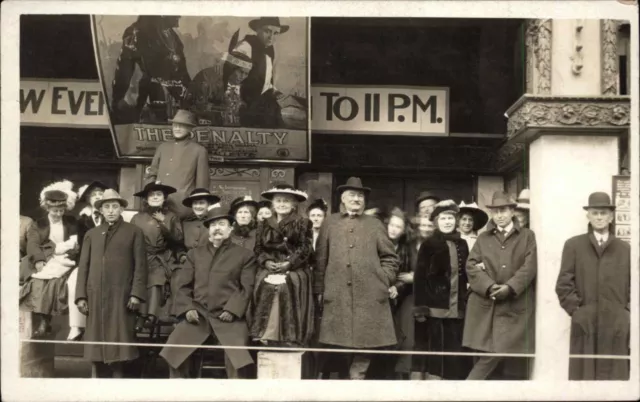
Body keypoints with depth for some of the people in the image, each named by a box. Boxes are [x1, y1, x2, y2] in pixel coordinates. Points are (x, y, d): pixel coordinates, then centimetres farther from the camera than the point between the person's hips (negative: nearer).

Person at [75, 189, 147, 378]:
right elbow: (83, 266, 12)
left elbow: (140, 265, 1)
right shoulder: (91, 234, 16)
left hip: (121, 296, -3)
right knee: (97, 341, 3)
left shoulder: (134, 232, 7)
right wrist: (81, 296, 3)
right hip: (95, 296, 3)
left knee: (118, 341, -4)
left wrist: (136, 294, -8)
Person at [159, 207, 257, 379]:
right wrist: (187, 308, -4)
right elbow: (183, 285, 14)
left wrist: (232, 310, -12)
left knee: (239, 359, -25)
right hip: (198, 315, 3)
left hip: (228, 317, -3)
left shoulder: (245, 255, 11)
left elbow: (247, 288, 2)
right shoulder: (194, 254, 21)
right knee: (172, 353, -14)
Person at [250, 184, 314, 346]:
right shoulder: (264, 225, 15)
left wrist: (289, 263, -14)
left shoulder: (303, 223, 3)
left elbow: (306, 249, -4)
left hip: (294, 277, -3)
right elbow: (258, 249, 12)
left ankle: (291, 343, -4)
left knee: (290, 316, -7)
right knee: (267, 315, -1)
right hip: (267, 277, 3)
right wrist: (266, 262, -7)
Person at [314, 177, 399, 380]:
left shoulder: (375, 225, 14)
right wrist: (319, 289, 6)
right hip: (337, 296, 0)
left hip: (369, 296, 0)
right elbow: (321, 259, 10)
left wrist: (383, 281, 2)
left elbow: (390, 258, 14)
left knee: (365, 343, -3)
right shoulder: (330, 223, 13)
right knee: (339, 343, 0)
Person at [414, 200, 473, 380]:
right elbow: (420, 277, -7)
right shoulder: (429, 244, -2)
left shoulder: (462, 244, 11)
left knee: (456, 354, 5)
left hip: (457, 309, 4)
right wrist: (420, 308, -12)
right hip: (435, 308, -4)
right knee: (436, 352, 0)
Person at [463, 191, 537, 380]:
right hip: (486, 305, 0)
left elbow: (530, 266, -3)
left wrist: (510, 287, -16)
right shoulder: (483, 238, 14)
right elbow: (471, 266, 3)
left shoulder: (528, 236, 9)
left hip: (516, 306, 0)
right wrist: (489, 287, -14)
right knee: (491, 354, -4)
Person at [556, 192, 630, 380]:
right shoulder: (573, 245, 8)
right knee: (584, 376, -1)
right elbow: (564, 283, 2)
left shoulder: (625, 249, 14)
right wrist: (575, 310, -6)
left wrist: (628, 314, 0)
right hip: (585, 325, -2)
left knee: (615, 376, 2)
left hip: (617, 327, 2)